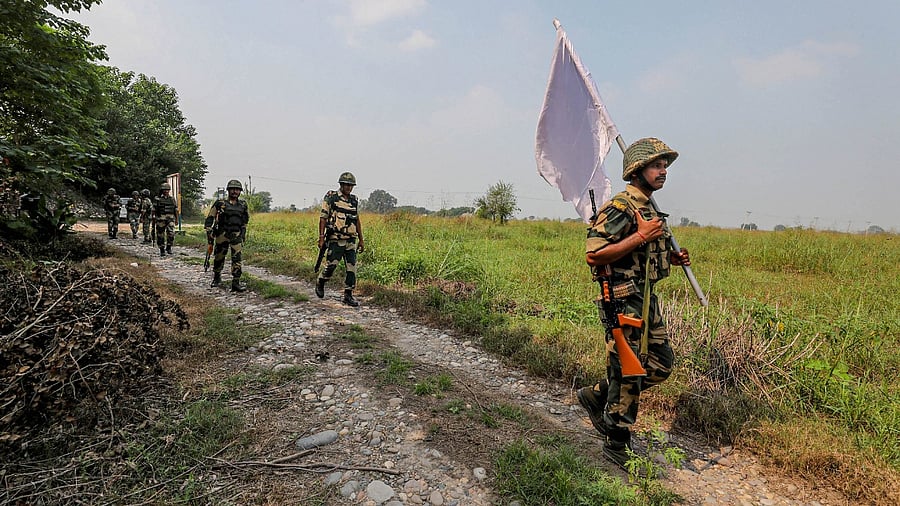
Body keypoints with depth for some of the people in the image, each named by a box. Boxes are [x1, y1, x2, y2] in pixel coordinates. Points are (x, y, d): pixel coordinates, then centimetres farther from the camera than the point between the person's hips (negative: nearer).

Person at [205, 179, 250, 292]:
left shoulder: (243, 205, 9)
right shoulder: (220, 204, 1)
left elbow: (246, 218, 23)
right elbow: (210, 217, 3)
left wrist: (243, 231, 22)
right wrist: (209, 230, -7)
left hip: (237, 235, 1)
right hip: (222, 235, -1)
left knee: (237, 258, -9)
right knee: (219, 257, 11)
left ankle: (236, 282, -9)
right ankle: (216, 278, 33)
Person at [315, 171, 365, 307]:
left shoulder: (354, 200, 13)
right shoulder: (331, 198, -2)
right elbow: (323, 218, -4)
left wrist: (361, 239, 16)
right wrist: (321, 237, -12)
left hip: (351, 240, 5)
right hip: (336, 240, -5)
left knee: (352, 268, 1)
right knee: (331, 266, -3)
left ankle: (348, 295, 10)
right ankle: (320, 283, 27)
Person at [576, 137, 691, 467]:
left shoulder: (648, 209, 15)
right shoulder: (619, 208, -16)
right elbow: (594, 255, -25)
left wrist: (671, 258, 9)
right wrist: (641, 235, -24)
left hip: (646, 299, 10)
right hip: (623, 300, -10)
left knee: (661, 363, 16)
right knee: (628, 372, 0)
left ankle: (597, 396, 28)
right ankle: (617, 444, 20)